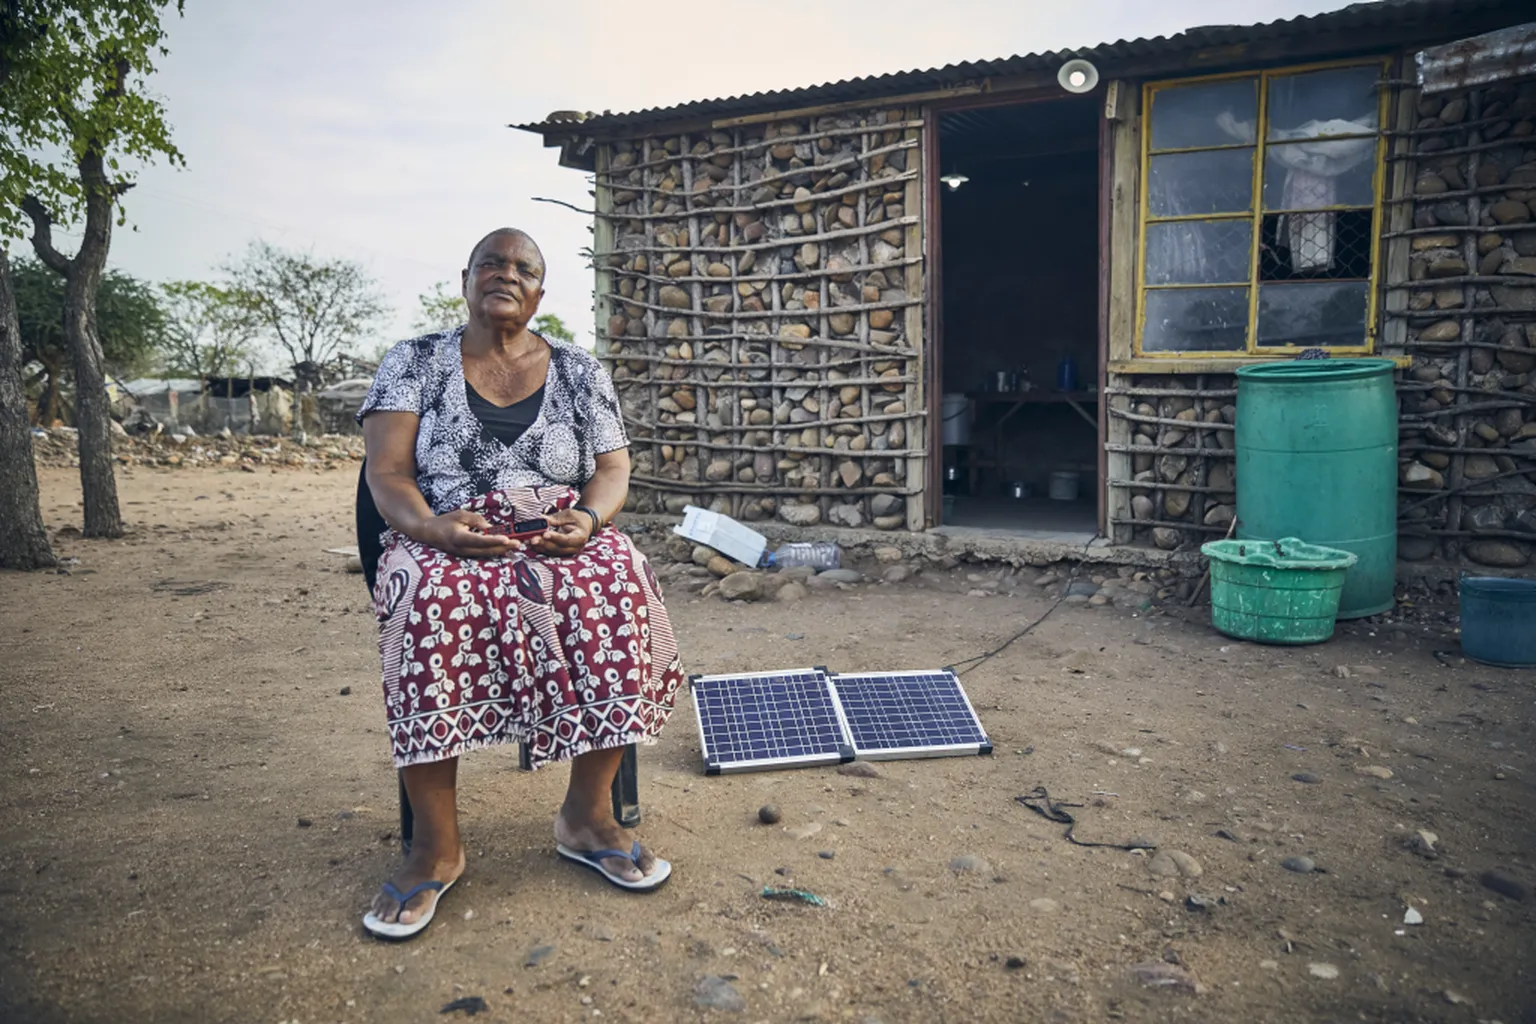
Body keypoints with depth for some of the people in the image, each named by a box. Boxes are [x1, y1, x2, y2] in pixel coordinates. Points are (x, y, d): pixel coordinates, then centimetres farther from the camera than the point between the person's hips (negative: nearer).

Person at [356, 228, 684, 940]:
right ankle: (436, 843, -24)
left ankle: (587, 814, -16)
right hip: (445, 541, -1)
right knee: (432, 603, -37)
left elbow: (614, 468, 9)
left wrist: (588, 519, -14)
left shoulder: (578, 371, 15)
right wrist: (432, 526, -21)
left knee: (621, 590, -31)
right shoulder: (413, 363, 10)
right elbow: (387, 473, 0)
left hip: (563, 537, 2)